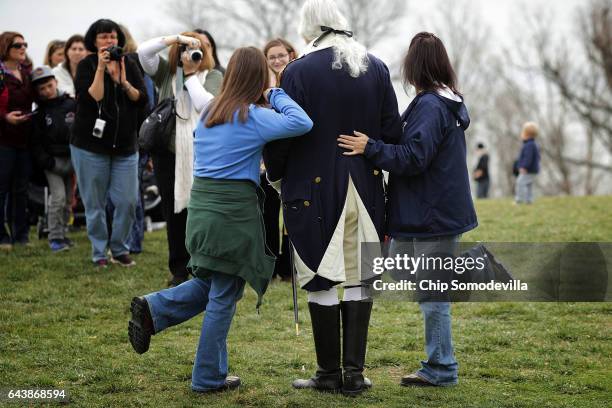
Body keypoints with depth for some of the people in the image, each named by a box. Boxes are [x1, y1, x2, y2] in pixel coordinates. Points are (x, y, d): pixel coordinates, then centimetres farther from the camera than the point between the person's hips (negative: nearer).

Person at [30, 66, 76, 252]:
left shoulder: (72, 104, 5)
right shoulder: (39, 114, 2)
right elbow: (36, 142, 1)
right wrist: (46, 162, -10)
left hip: (73, 158, 2)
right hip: (53, 161, -2)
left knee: (68, 200, 7)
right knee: (58, 197, -13)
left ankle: (63, 233, 18)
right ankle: (55, 238, -6)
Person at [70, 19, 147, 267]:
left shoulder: (129, 65, 8)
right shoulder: (87, 65, -2)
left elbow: (142, 99, -1)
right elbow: (91, 99, -15)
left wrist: (123, 82, -15)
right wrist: (100, 68, -19)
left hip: (125, 145, 3)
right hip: (91, 146, -3)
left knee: (128, 201, -2)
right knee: (95, 203, 0)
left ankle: (120, 249, 14)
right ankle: (99, 253, 12)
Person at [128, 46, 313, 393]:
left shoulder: (209, 112, 10)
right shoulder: (253, 117, -11)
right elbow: (302, 124, -22)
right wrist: (277, 96, -8)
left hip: (201, 205, 7)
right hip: (234, 209, -7)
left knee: (211, 284, 23)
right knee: (224, 297, 5)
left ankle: (153, 309, 3)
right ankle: (209, 378, 14)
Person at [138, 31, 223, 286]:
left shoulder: (213, 77, 3)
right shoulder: (166, 72, 9)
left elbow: (206, 104, -14)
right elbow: (143, 51, -5)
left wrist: (191, 76, -5)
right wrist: (177, 38, -9)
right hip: (169, 153, 2)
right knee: (174, 212, 6)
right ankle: (179, 271, 15)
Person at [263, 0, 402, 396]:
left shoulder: (299, 71, -10)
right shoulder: (376, 68, 4)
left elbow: (283, 135, -8)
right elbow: (392, 132, 5)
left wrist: (277, 176, 9)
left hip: (316, 189, -4)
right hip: (366, 189, 4)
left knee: (323, 281, 4)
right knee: (359, 277, 9)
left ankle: (330, 373, 11)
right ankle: (355, 372, 10)